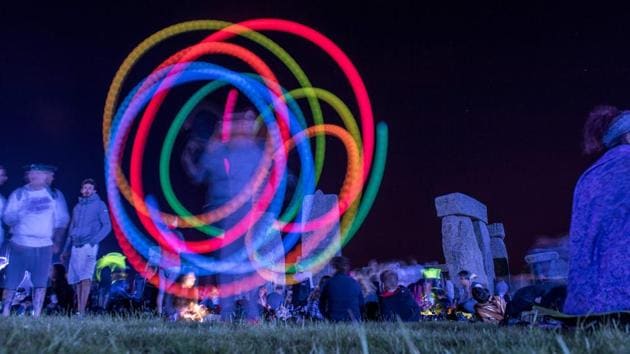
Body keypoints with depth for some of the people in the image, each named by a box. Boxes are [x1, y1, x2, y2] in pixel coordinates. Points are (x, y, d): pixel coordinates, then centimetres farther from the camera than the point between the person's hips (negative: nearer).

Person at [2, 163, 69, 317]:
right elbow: (7, 218, 0)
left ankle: (36, 316, -1)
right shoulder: (19, 194, 2)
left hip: (44, 246, 1)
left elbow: (62, 220, 8)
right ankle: (5, 313, 12)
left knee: (40, 283, -4)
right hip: (19, 244, -1)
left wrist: (57, 242, 6)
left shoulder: (55, 195, 6)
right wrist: (20, 213, -19)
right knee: (12, 282, 1)